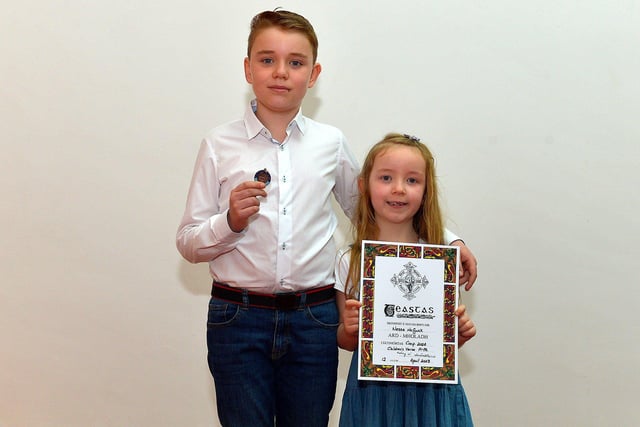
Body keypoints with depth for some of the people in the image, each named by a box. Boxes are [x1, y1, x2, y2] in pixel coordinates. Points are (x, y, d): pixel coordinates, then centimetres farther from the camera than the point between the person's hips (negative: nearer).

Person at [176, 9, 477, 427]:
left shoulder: (331, 143, 4)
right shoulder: (220, 145, -1)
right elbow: (188, 243, 2)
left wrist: (446, 236, 13)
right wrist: (231, 222, -17)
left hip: (313, 321, 2)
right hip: (238, 318, -1)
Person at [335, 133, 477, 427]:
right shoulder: (349, 262, -5)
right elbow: (346, 342, 5)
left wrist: (460, 334, -15)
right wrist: (348, 329, -16)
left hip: (430, 389, 0)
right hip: (372, 388, 0)